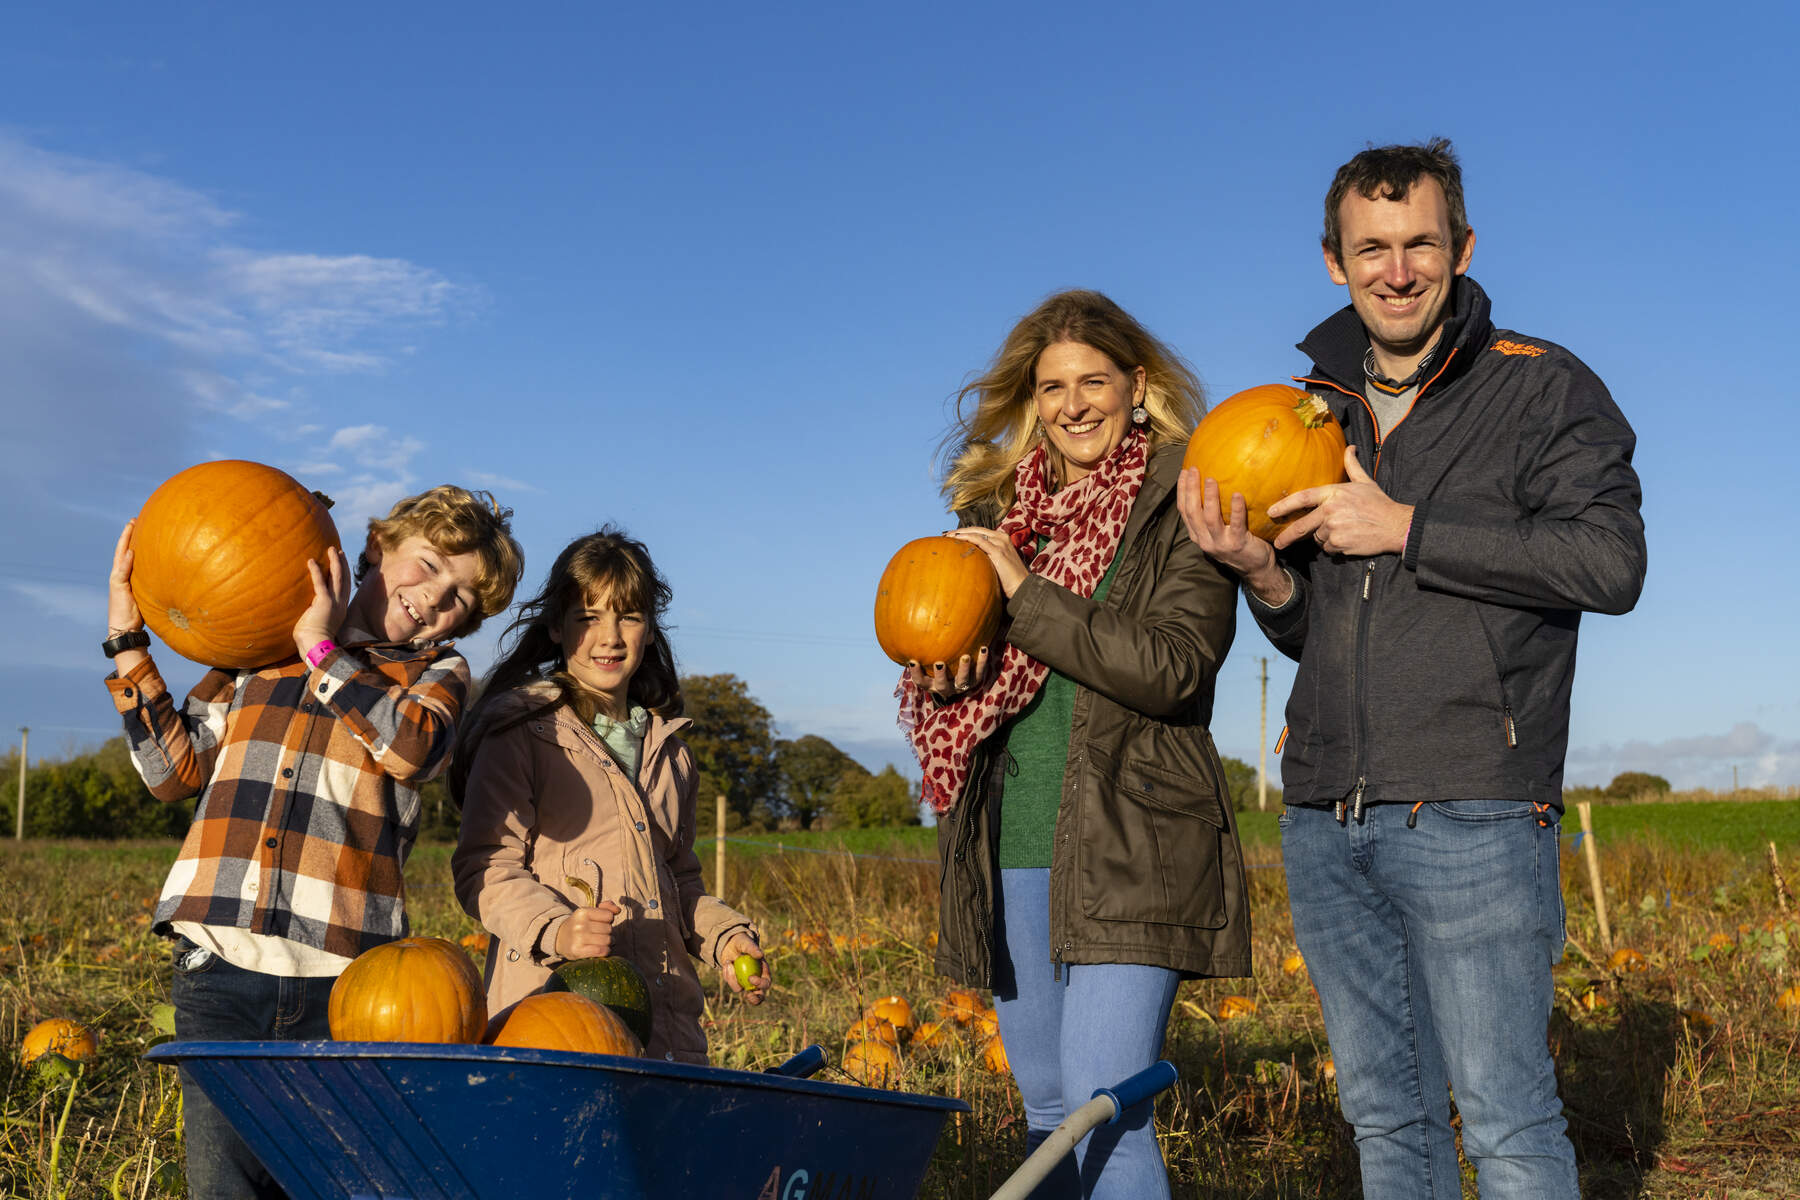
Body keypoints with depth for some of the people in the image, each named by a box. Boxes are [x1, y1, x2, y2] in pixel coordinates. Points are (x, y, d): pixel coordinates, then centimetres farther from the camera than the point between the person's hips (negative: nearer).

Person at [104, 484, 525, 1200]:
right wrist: (128, 643, 13)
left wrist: (323, 649, -6)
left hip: (339, 980, -1)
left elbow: (411, 748, -14)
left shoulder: (439, 674, 10)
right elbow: (176, 771, 16)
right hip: (218, 963, 2)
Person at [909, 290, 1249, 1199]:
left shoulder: (1183, 508, -2)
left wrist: (1027, 594, -16)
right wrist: (939, 679, -5)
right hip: (1011, 843, 5)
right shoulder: (996, 509, 13)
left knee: (1105, 1108, -11)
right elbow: (941, 651, 19)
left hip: (1131, 843, -5)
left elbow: (1174, 668, -14)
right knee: (1047, 1108, 13)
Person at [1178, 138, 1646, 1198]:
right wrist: (1263, 574, -3)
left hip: (1472, 816, -5)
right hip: (1326, 821, 5)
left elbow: (1610, 563, -13)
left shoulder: (1543, 388, 1)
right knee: (1385, 1112, 13)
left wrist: (1406, 529, -15)